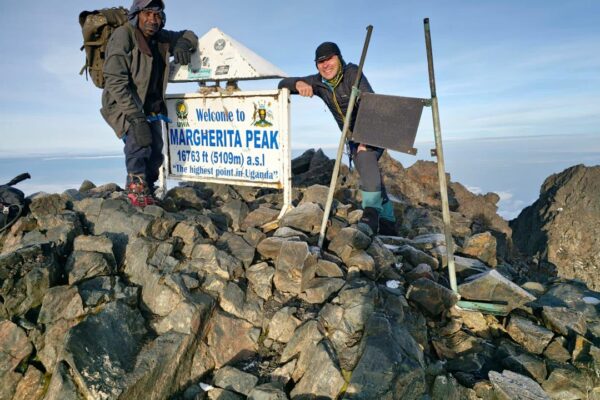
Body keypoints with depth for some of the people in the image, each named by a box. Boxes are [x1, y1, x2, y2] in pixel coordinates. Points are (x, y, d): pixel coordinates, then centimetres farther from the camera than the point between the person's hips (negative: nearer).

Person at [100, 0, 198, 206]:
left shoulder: (161, 38, 2)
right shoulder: (123, 36, -18)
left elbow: (188, 35, 17)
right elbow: (116, 81, -25)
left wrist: (182, 45, -8)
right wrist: (135, 116, -33)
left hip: (151, 107, 6)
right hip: (123, 105, -6)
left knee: (155, 155, 5)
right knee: (139, 140, -29)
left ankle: (146, 195, 21)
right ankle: (136, 186, -14)